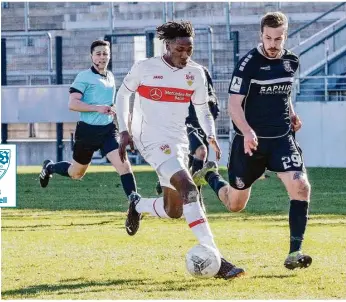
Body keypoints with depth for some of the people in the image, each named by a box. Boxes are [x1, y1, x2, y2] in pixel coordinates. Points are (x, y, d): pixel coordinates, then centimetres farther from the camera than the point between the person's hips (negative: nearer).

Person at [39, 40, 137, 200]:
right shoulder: (84, 77, -11)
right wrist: (98, 108, -27)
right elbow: (72, 104, -20)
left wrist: (112, 110, 11)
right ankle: (50, 167, 43)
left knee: (123, 165, -17)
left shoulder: (110, 77, 11)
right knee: (76, 174, 14)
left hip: (107, 130, 4)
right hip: (88, 130, -4)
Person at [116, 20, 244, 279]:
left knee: (173, 211, 9)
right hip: (152, 140, -6)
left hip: (179, 142, 6)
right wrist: (124, 131, 0)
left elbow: (202, 109, 14)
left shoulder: (195, 73, 4)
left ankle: (138, 205, 44)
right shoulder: (145, 68, -7)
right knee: (188, 188, -26)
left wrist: (211, 135, -5)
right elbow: (123, 94, 8)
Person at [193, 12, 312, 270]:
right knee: (235, 205, 10)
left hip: (282, 138, 3)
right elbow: (234, 105, -18)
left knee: (301, 187, -21)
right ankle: (210, 177, 44)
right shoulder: (249, 63, -14)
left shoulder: (291, 62, 4)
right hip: (251, 141, -3)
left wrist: (291, 114, 11)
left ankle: (295, 253, -15)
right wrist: (247, 132, -34)